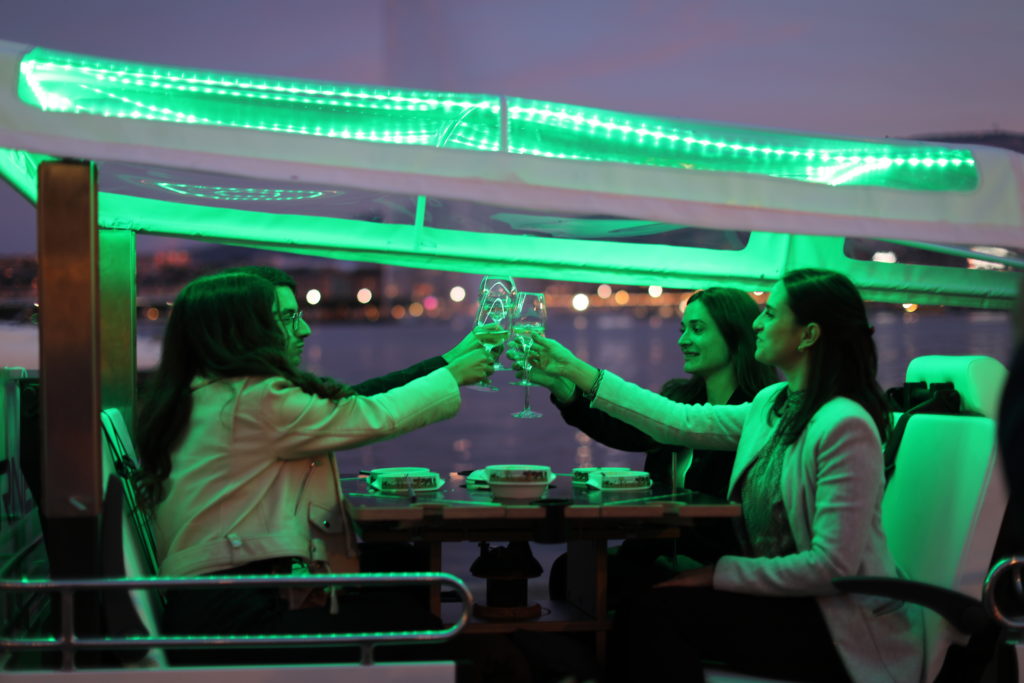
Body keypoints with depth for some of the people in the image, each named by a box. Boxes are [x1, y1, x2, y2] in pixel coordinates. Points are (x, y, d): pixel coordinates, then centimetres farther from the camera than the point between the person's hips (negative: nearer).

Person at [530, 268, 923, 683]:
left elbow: (833, 566, -21)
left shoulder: (845, 426, -19)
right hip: (783, 600, 8)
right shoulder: (772, 405, 8)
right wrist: (575, 370, 17)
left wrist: (718, 574, -17)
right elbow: (682, 422, 14)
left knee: (654, 612, -20)